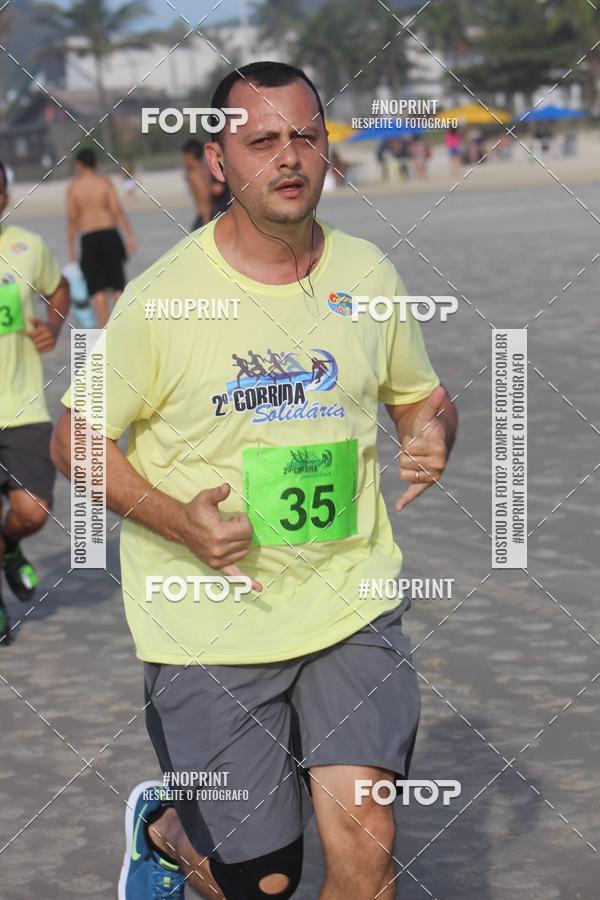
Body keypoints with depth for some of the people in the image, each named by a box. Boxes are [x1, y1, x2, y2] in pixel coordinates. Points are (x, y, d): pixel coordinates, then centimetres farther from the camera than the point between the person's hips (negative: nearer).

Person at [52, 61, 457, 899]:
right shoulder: (158, 300, -10)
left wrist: (432, 437, -7)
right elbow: (75, 441, -2)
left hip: (352, 602, 3)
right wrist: (177, 520, -18)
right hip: (210, 627, -3)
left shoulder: (369, 276, 2)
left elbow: (423, 395, 18)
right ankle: (162, 826, 39)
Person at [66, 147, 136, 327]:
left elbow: (72, 218, -3)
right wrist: (129, 235, -6)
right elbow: (117, 209, -8)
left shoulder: (73, 187, 1)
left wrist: (71, 248, 1)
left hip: (89, 239, -1)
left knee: (97, 289, 2)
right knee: (117, 285, 8)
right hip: (109, 234, 1)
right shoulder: (105, 182, 1)